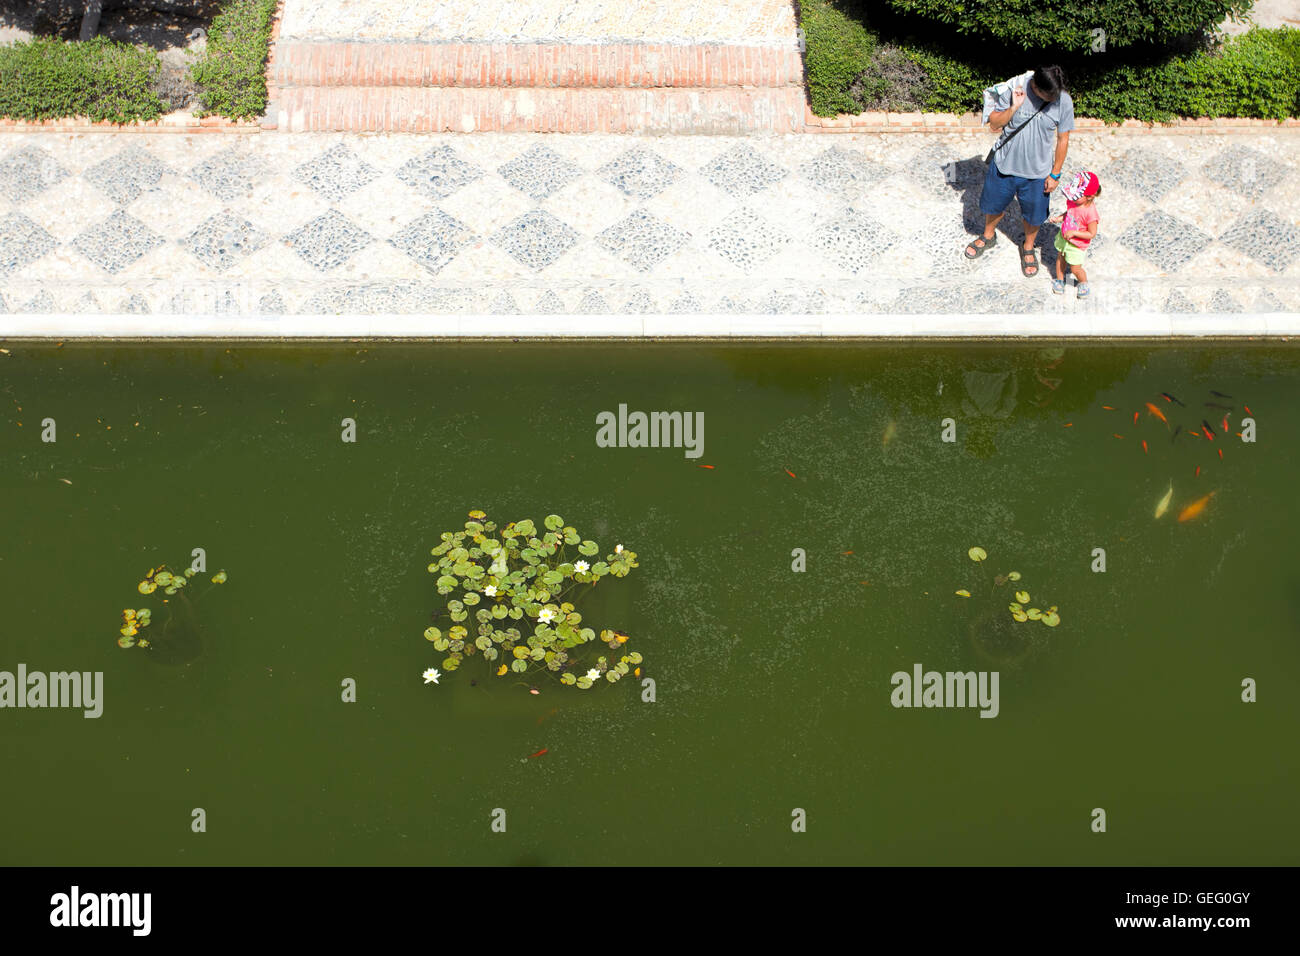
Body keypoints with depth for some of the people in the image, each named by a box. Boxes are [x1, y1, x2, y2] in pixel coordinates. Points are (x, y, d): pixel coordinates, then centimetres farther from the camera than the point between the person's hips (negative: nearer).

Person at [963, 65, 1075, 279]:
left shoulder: (1064, 101, -20)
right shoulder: (1014, 88, -22)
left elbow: (1063, 139, -7)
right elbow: (994, 123, -13)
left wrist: (1055, 174, -3)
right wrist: (1014, 108, -31)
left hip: (1037, 171, 0)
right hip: (1004, 164, 0)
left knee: (1033, 213, 18)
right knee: (994, 204, 23)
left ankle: (1028, 247, 47)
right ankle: (988, 235, 53)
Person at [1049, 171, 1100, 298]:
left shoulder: (1090, 213, -36)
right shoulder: (1072, 201, -16)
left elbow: (1092, 234, -26)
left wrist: (1074, 233, -31)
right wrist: (1058, 218, -8)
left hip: (1077, 245, -6)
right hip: (1064, 237, 6)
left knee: (1075, 269, 9)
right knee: (1060, 258, 24)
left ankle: (1083, 283, 40)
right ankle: (1059, 280, 49)